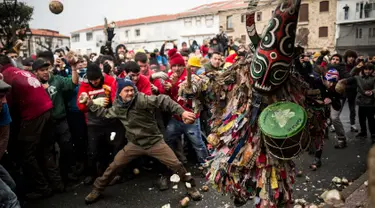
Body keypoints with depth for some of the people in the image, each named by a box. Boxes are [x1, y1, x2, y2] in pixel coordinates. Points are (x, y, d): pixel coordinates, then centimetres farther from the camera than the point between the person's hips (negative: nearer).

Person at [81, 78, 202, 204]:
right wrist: (89, 103, 13)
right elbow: (105, 113, 18)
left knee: (176, 165, -3)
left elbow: (162, 100, -30)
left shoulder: (141, 99, -21)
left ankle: (191, 187, 21)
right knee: (114, 166, 7)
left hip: (154, 142, -3)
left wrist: (182, 112, -40)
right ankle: (97, 189, 29)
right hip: (135, 144, 4)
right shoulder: (118, 107, -2)